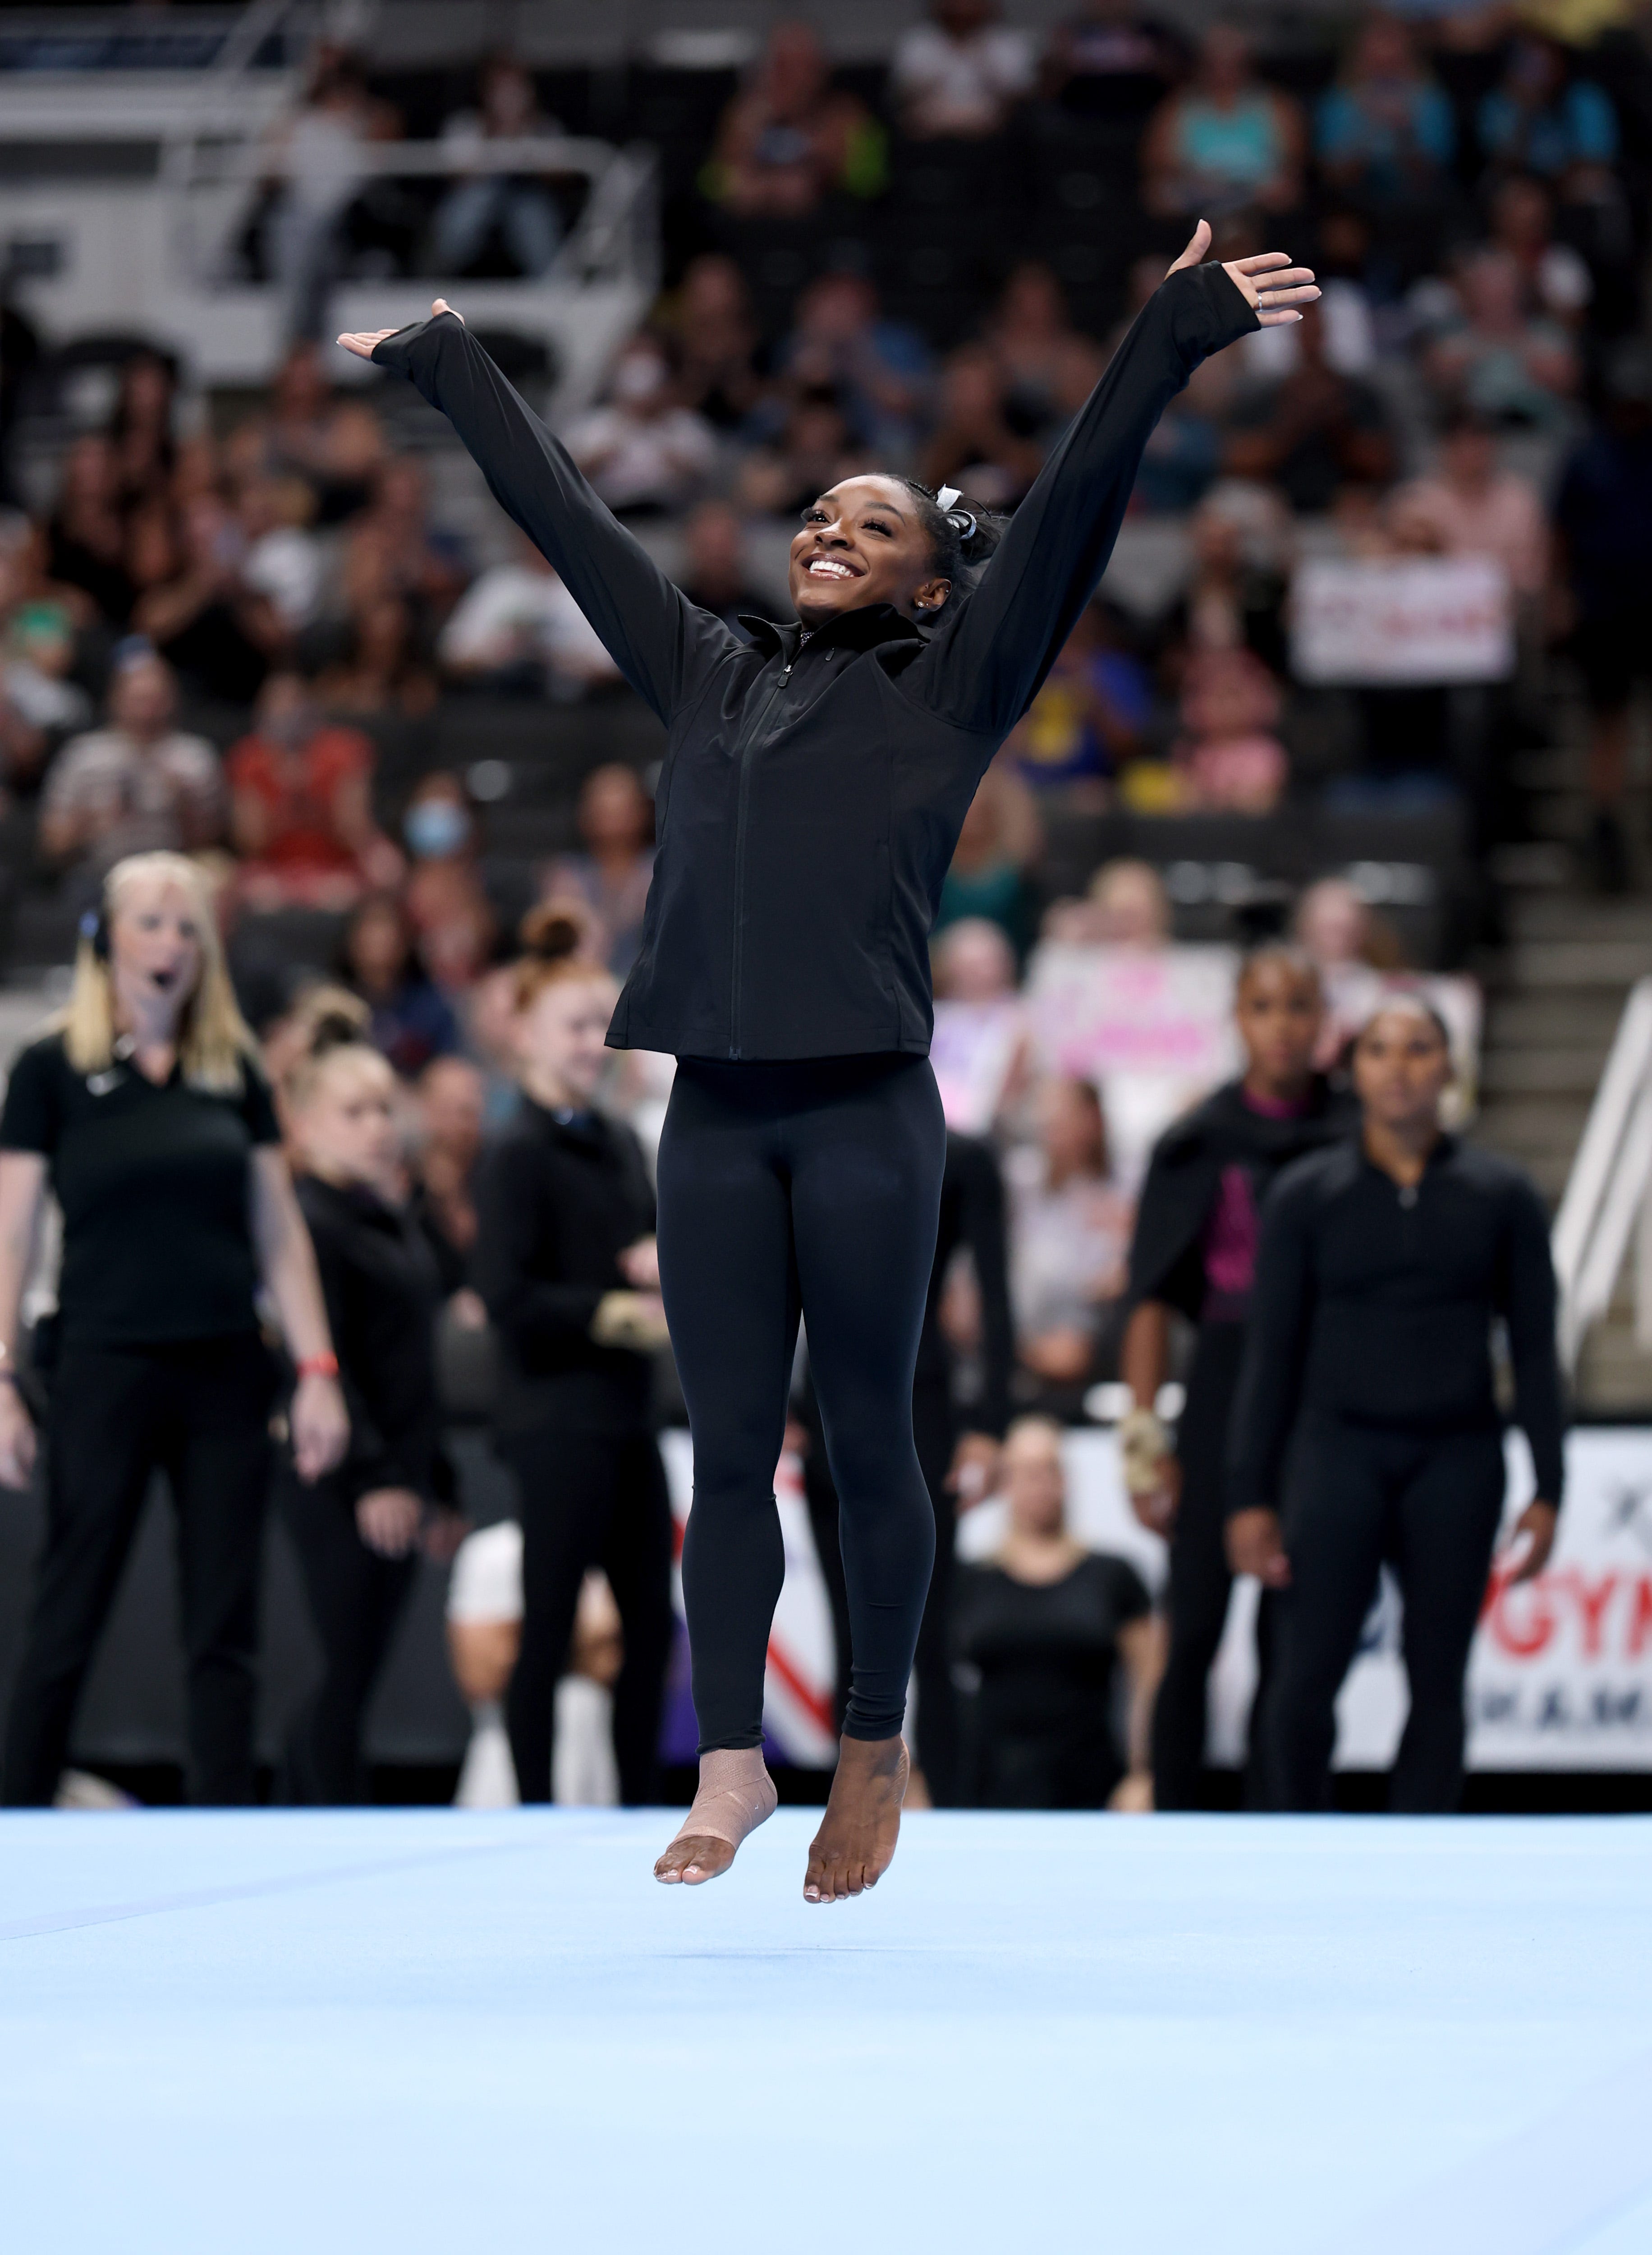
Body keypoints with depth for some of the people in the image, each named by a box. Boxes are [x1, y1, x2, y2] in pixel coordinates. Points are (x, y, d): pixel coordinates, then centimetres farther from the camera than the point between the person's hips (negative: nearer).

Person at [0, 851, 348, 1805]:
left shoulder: (234, 1071, 10)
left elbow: (280, 1234, 10)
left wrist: (319, 1370, 2)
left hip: (227, 1371, 3)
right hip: (107, 1368, -3)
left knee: (226, 1631, 2)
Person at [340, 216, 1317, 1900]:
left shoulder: (948, 691, 6)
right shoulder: (708, 679, 17)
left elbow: (1073, 503, -1)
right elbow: (564, 514, 23)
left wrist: (1176, 333, -8)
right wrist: (443, 365, 29)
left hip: (867, 1114, -4)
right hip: (715, 1116, 4)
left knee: (867, 1443, 4)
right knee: (727, 1449, 4)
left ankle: (874, 1751, 16)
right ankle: (731, 1764, 7)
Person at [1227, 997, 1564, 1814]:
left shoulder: (1500, 1196, 7)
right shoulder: (1307, 1195, 5)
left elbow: (1535, 1348, 8)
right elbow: (1271, 1351, 5)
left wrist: (1548, 1491, 2)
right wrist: (1249, 1495, 0)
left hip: (1458, 1461, 1)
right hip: (1339, 1448, -1)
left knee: (1438, 1681, 1)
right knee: (1306, 1678, -10)